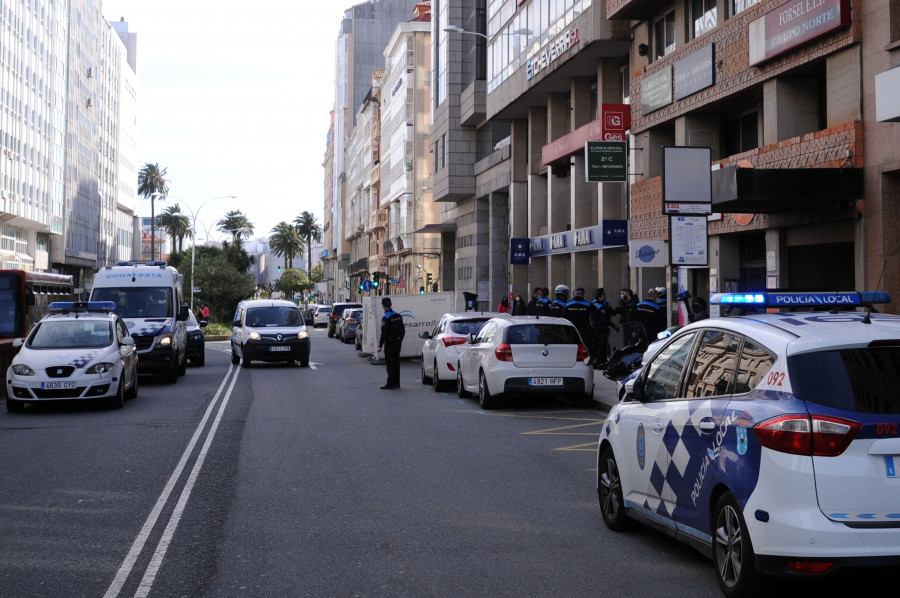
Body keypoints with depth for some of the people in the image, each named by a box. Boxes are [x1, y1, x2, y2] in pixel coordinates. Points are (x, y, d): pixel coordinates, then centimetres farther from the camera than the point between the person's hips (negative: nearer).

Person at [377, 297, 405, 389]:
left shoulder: (386, 318, -15)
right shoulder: (398, 315, 10)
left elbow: (384, 333, -18)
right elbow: (403, 330, 15)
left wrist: (380, 345, -15)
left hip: (390, 343, -8)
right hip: (398, 342, 8)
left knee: (390, 363, -5)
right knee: (396, 362, 14)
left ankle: (390, 384, -5)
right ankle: (396, 383, 19)